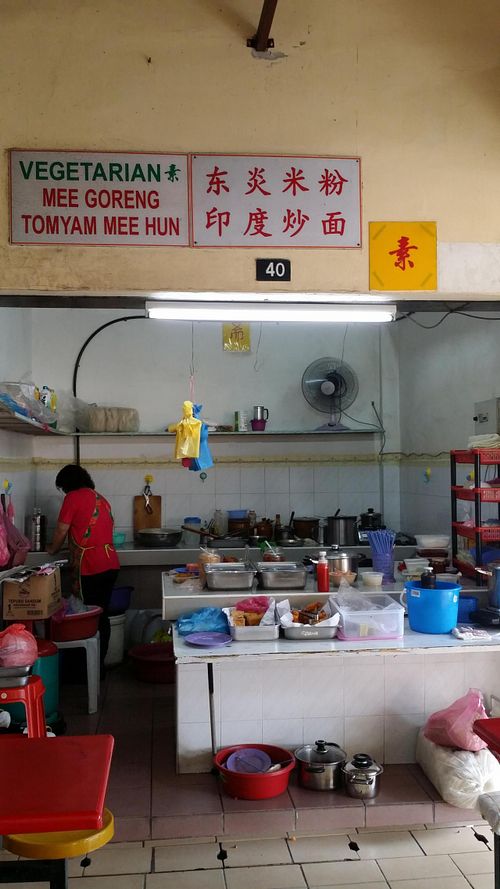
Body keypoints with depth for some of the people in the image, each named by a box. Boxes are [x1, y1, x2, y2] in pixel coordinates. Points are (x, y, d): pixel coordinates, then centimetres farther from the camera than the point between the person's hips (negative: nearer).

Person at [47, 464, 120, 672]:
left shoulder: (73, 497, -4)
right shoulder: (100, 498, 18)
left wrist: (52, 550, 19)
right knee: (102, 615, 12)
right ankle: (100, 664, 19)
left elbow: (61, 531, 1)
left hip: (90, 568, -8)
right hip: (110, 565, 8)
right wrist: (73, 547, 37)